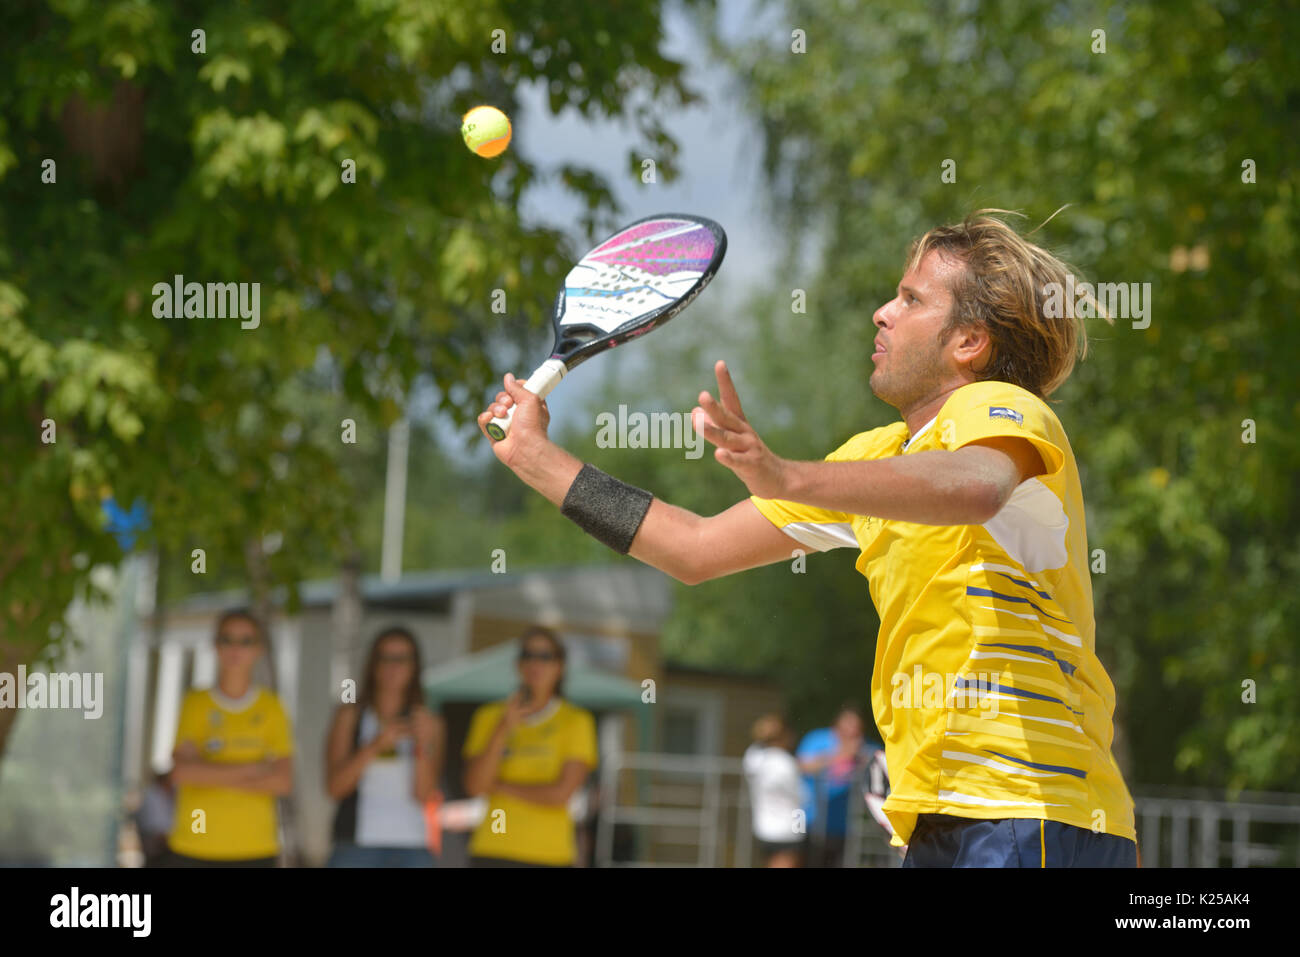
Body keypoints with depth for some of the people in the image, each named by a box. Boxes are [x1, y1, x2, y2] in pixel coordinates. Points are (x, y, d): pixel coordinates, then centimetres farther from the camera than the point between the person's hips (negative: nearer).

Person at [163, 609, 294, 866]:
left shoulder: (271, 707, 7)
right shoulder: (195, 704, 7)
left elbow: (283, 781, -3)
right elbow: (181, 771, -7)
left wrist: (212, 776, -9)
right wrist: (250, 770, -10)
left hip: (254, 850, 0)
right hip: (194, 849, 0)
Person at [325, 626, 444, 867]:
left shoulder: (429, 723, 9)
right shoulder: (349, 716, 8)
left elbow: (424, 795, 1)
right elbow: (335, 786, -2)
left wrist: (423, 745, -13)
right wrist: (374, 746, -14)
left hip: (411, 846, 1)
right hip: (357, 846, -1)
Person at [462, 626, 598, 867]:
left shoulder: (576, 722, 3)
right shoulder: (489, 717, 10)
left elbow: (562, 793, -8)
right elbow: (474, 786, 0)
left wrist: (500, 787, 0)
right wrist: (503, 730, -10)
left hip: (551, 855, -2)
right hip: (493, 855, 2)